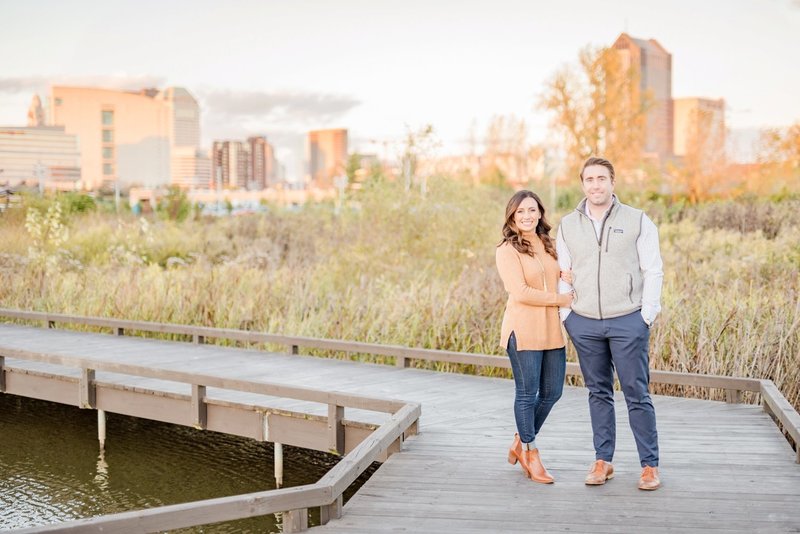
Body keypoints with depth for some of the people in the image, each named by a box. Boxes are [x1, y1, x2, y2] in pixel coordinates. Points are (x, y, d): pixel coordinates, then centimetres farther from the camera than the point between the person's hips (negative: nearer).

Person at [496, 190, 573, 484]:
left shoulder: (550, 245, 12)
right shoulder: (507, 250, -7)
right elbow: (520, 292, -15)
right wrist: (561, 299, -10)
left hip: (552, 330, 7)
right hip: (524, 330, -6)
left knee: (552, 392, 11)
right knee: (527, 393, 2)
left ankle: (520, 444, 30)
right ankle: (531, 454, 18)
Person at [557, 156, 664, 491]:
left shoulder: (637, 221, 1)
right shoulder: (568, 225, 9)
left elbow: (653, 272, 1)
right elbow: (563, 274, 13)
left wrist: (646, 315, -6)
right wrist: (564, 314, 5)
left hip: (628, 322, -3)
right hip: (584, 324, 3)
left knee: (637, 394, -1)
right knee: (598, 393, 10)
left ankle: (650, 465, 7)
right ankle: (602, 461, 18)